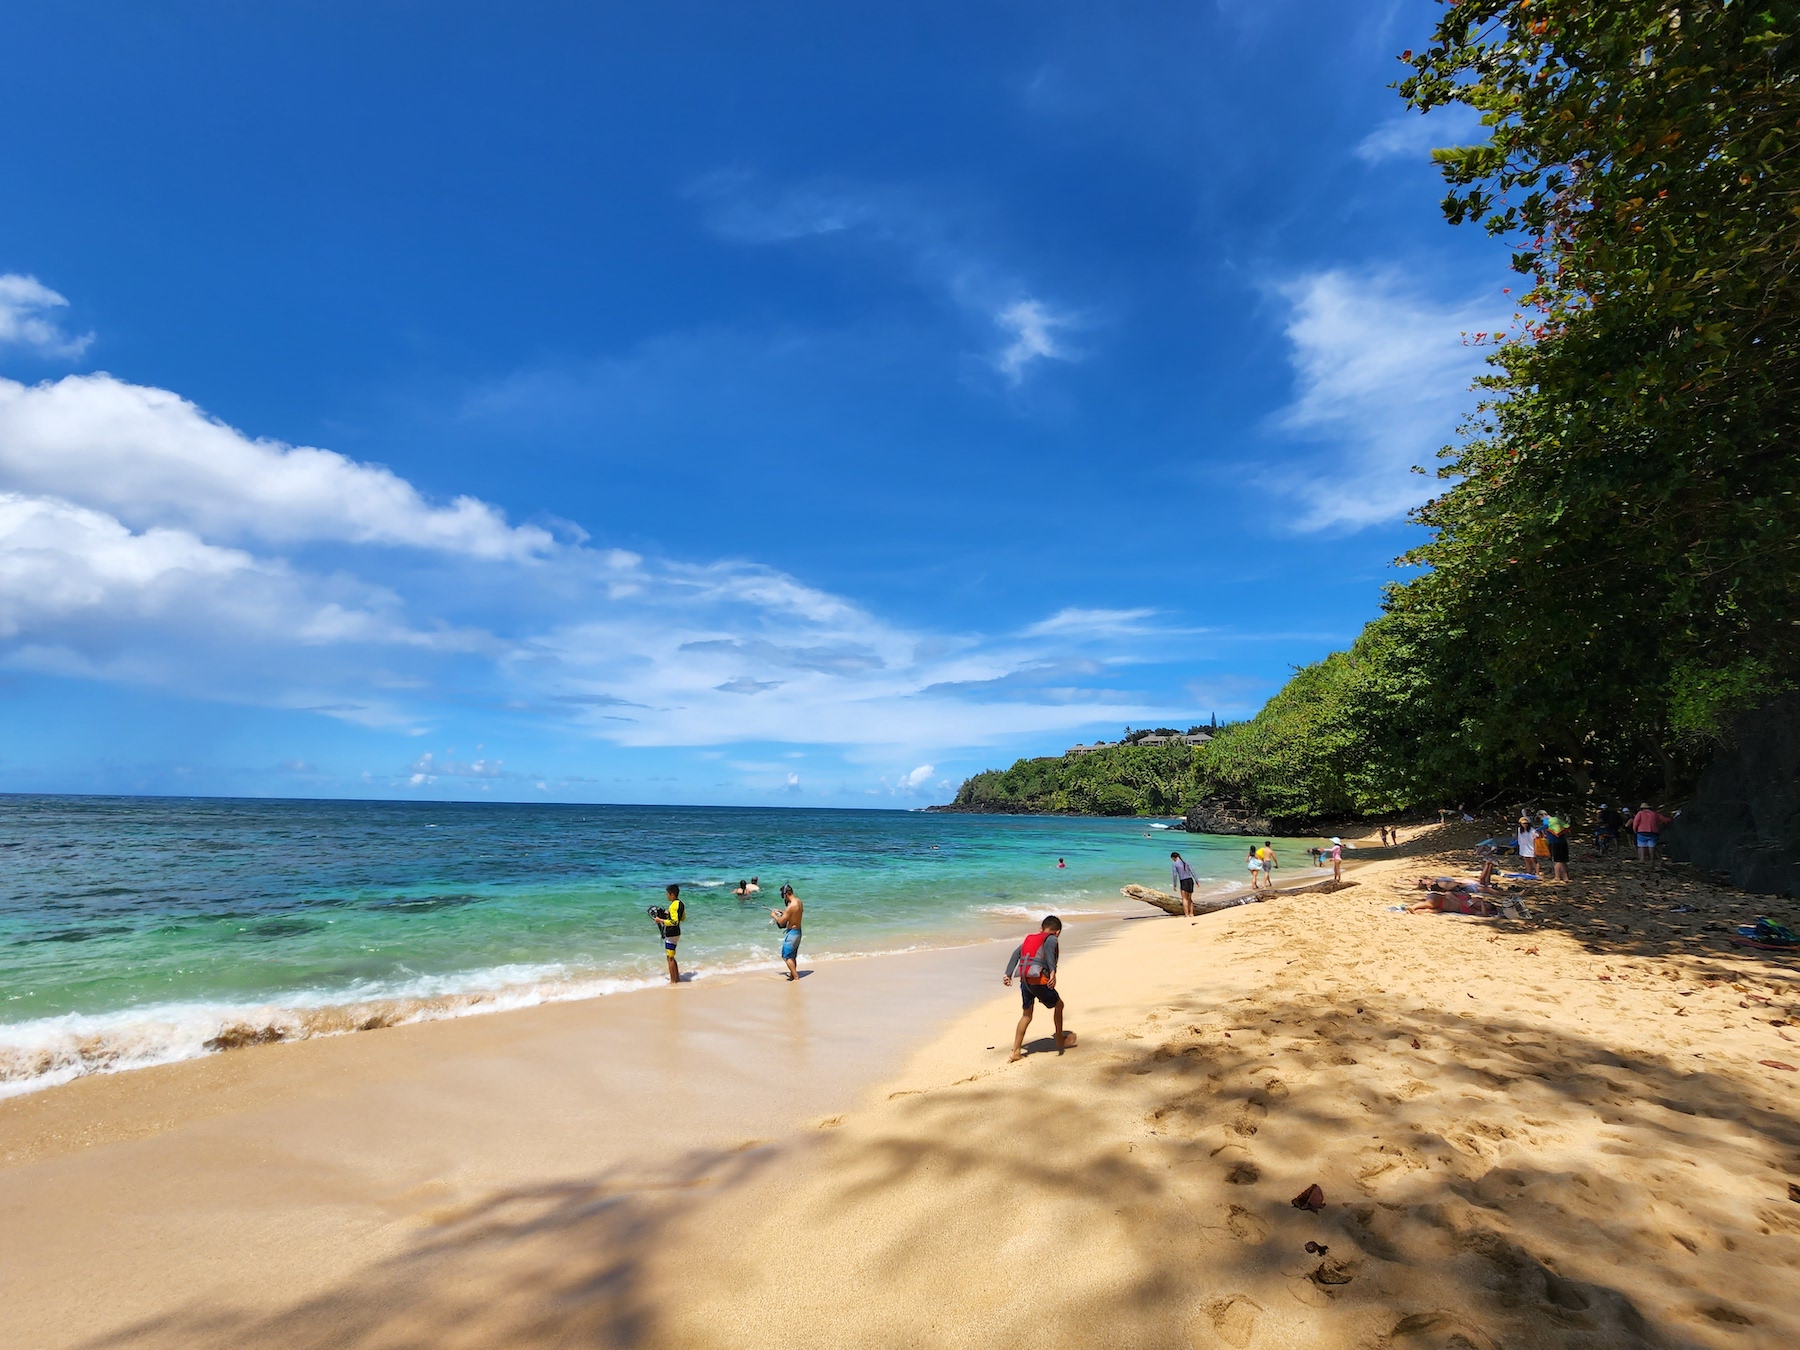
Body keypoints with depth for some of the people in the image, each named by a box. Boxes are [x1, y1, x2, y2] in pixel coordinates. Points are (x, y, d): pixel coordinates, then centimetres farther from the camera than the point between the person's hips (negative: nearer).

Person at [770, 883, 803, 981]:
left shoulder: (791, 906, -25)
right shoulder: (799, 901, 2)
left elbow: (781, 922, -19)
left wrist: (774, 915, -2)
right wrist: (782, 912, 18)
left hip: (792, 932, -9)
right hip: (798, 931, 9)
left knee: (787, 956, 0)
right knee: (792, 956, 22)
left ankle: (796, 977, 0)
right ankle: (792, 974, 33)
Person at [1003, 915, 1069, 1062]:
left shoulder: (1029, 939, 22)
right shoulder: (1052, 939, 6)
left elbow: (1016, 953, 8)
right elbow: (1049, 949, -18)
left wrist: (1008, 975, 2)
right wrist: (1053, 972, -27)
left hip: (1024, 981, 5)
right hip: (1039, 981, -5)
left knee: (1027, 1015, 21)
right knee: (1058, 1005, 21)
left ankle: (1016, 1052, 17)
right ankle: (1059, 1042, 29)